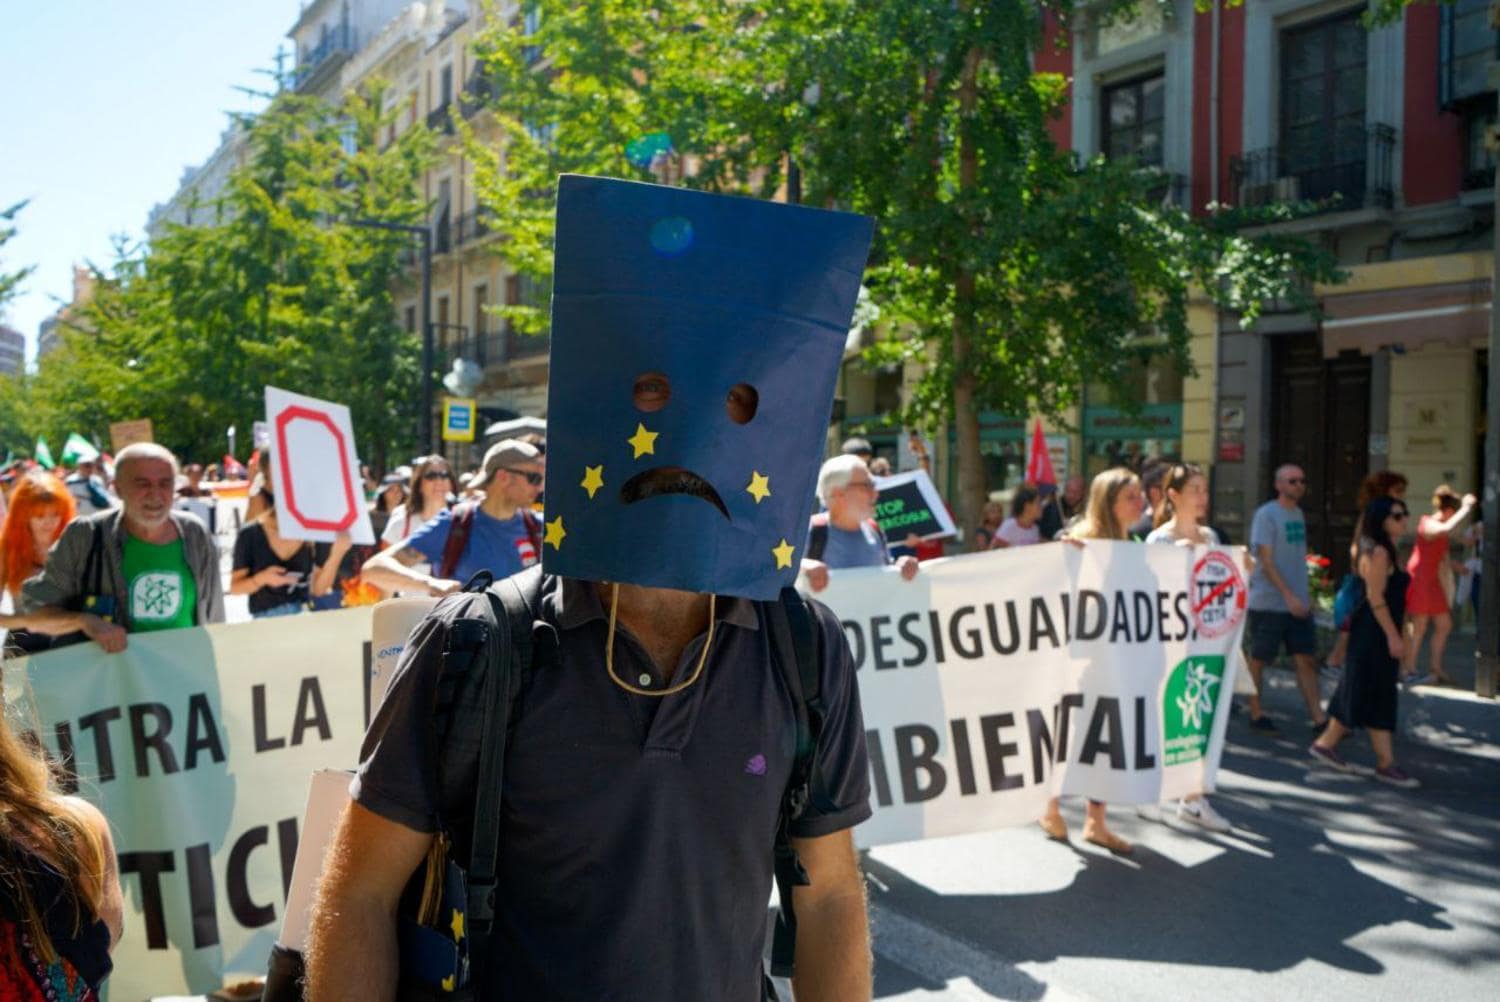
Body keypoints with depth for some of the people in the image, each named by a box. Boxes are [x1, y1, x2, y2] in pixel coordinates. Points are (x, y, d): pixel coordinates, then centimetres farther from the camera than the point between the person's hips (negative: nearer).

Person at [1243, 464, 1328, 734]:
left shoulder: (1298, 514, 13)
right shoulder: (1266, 514, -11)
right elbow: (1266, 561, -16)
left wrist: (1305, 595, 15)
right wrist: (1288, 596, -20)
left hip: (1297, 604, 7)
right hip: (1268, 603, -7)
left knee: (1305, 660, 4)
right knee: (1259, 660, 5)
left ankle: (1319, 718, 4)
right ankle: (1256, 714, 17)